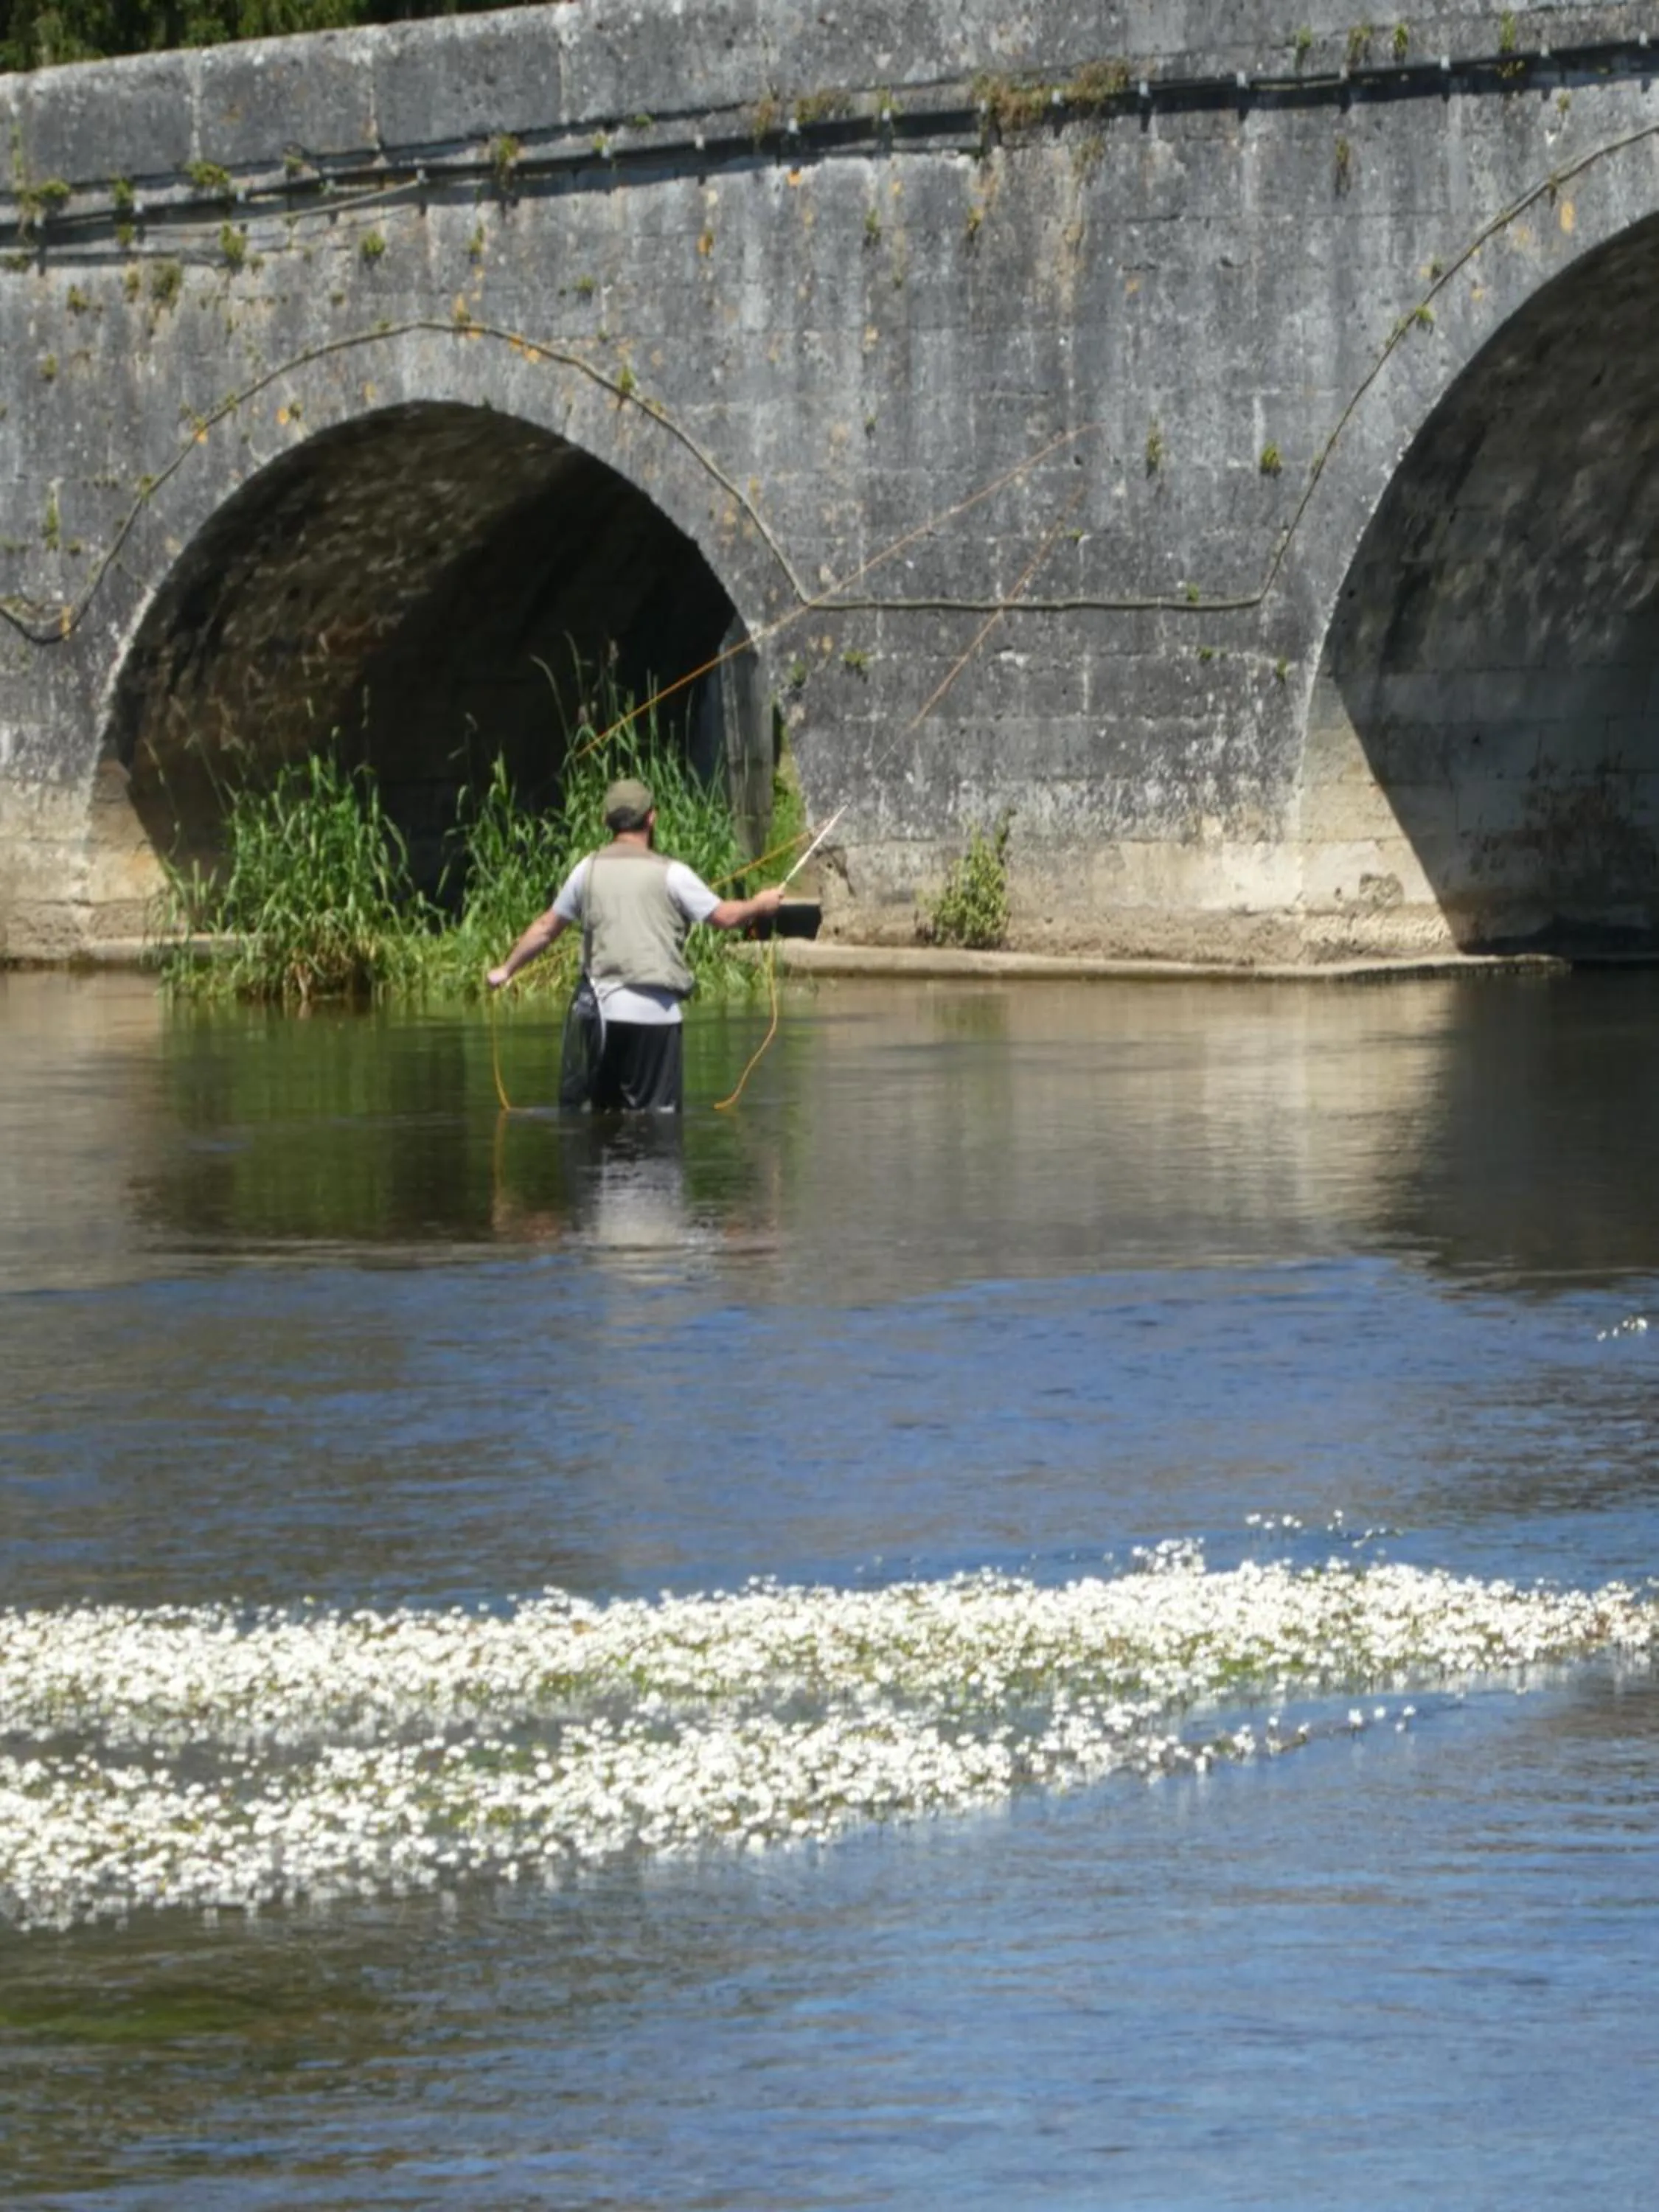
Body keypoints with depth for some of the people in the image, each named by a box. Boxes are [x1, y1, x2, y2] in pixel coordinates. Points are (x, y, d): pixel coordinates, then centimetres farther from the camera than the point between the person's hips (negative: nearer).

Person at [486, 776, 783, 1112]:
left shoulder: (588, 870, 6)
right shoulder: (670, 873, -6)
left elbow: (547, 928, 15)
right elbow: (724, 917, -2)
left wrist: (507, 968, 28)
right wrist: (759, 906, 18)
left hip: (604, 1009, 4)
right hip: (655, 1009, -4)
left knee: (604, 1112, 13)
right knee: (656, 1117, -3)